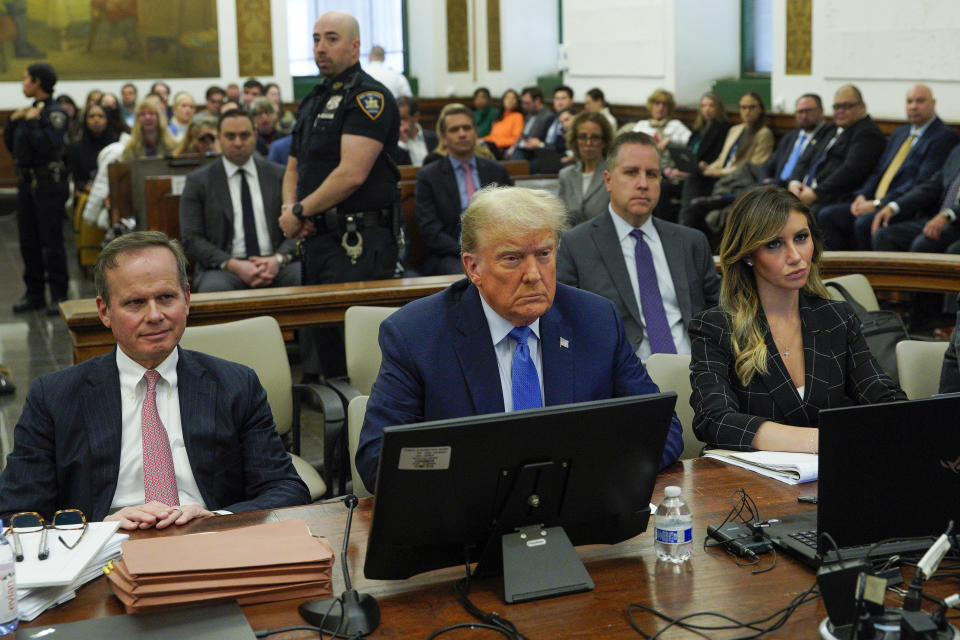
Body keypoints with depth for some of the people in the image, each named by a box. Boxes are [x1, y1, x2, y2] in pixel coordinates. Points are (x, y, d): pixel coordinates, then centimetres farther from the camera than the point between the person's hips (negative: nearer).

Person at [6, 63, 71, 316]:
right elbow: (11, 145, 16)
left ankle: (58, 296, 3)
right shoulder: (29, 111, 13)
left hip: (48, 183, -8)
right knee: (28, 241, 11)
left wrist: (32, 123, -19)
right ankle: (34, 294, 20)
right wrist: (12, 121, 3)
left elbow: (49, 147, -23)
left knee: (51, 242, -4)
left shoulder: (55, 113, -10)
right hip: (26, 182, 8)